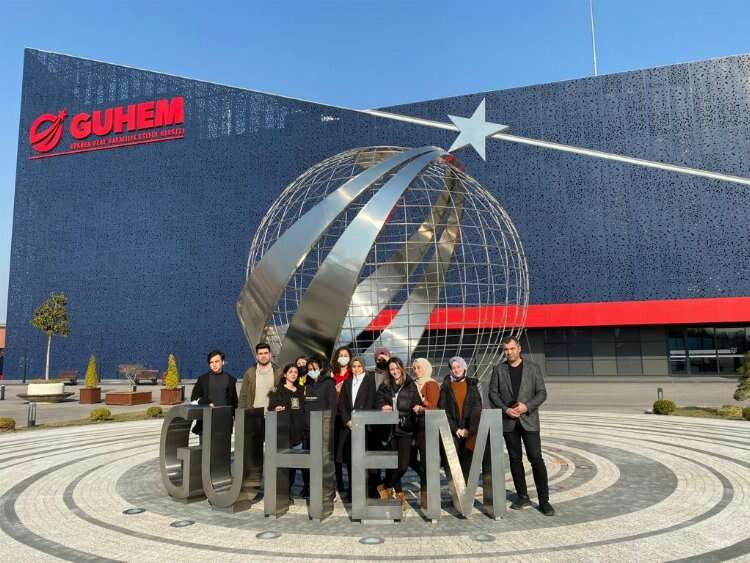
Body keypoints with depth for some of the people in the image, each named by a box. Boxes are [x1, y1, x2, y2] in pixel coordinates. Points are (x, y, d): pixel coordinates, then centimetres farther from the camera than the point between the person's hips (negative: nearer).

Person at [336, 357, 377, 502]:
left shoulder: (369, 381, 5)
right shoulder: (347, 383, 17)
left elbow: (370, 403, -3)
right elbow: (341, 405, 12)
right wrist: (347, 421, -3)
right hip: (347, 425, 4)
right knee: (349, 459, 2)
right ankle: (351, 491, 9)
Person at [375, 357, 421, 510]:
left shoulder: (411, 386, 9)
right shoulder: (384, 386, 11)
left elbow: (417, 403, 7)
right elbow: (378, 403, 7)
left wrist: (417, 407, -14)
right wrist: (383, 407, -14)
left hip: (405, 429, -1)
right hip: (389, 428, 1)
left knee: (403, 465, -6)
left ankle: (385, 487, 16)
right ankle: (399, 494, 20)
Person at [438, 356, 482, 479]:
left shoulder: (472, 385, 10)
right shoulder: (446, 386, 8)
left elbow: (477, 408, 5)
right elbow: (443, 409, 3)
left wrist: (468, 429, -5)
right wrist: (455, 429, -5)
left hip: (469, 431, 1)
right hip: (452, 431, -1)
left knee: (468, 460, -3)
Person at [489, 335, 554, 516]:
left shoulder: (533, 368, 2)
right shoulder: (498, 370, 4)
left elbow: (542, 393, -1)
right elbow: (493, 393, 3)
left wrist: (527, 406, -15)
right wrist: (505, 409, -12)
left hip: (529, 420, -2)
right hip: (508, 421, 2)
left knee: (536, 459, -5)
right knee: (515, 459, 8)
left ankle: (544, 500, 3)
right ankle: (523, 496, 20)